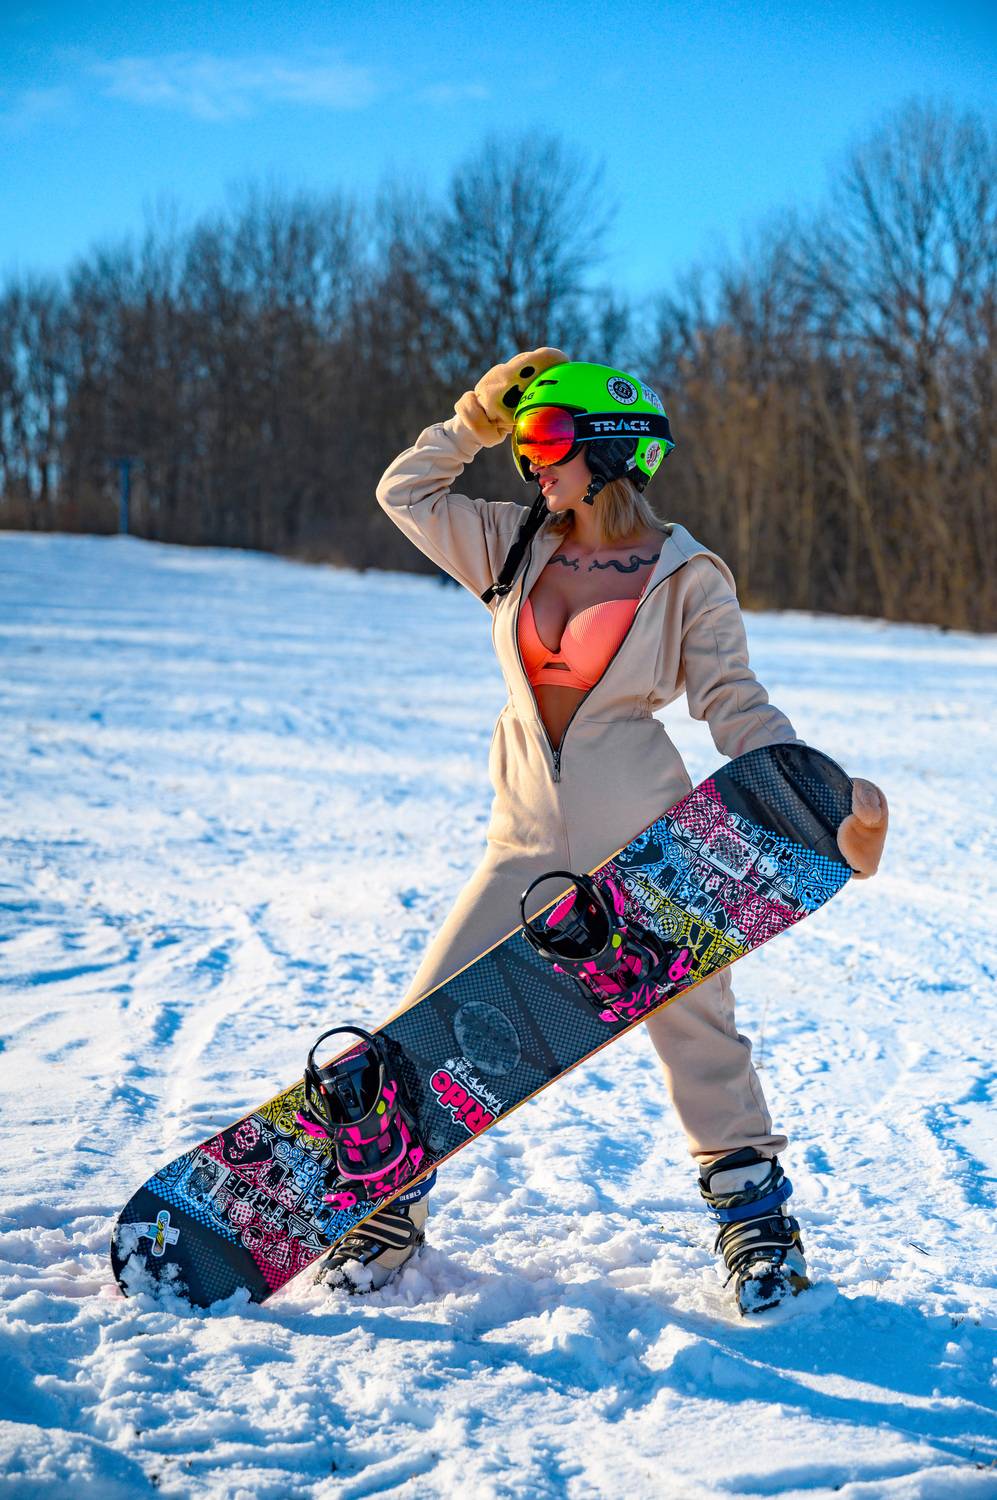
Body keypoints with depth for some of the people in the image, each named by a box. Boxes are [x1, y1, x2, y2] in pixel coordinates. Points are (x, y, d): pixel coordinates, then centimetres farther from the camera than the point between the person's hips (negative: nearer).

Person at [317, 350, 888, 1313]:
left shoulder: (685, 576, -5)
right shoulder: (518, 548, 7)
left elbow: (737, 708, -4)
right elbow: (407, 493, 14)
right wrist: (479, 417, 4)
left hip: (644, 842, -3)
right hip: (531, 842, 4)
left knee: (697, 1035, 3)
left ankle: (756, 1224, 20)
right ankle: (389, 1217, 15)